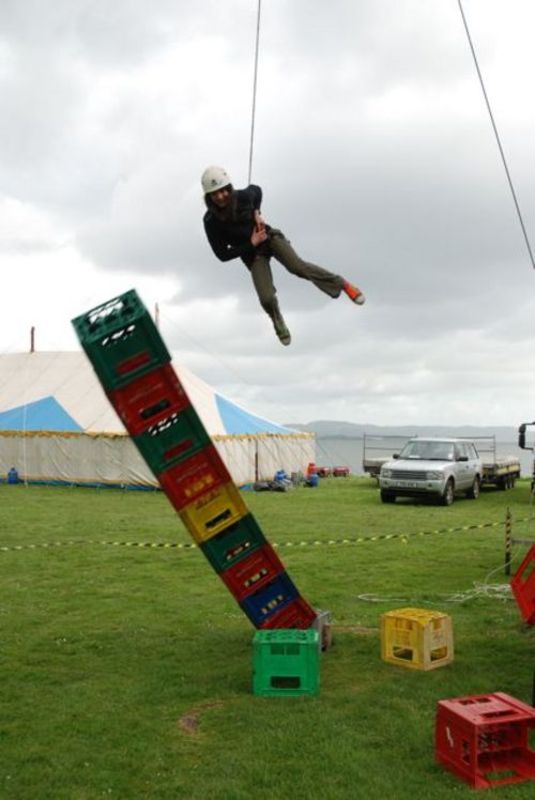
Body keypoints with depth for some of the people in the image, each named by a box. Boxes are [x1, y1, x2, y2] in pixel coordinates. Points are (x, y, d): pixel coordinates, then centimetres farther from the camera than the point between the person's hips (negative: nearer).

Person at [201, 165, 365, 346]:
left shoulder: (242, 196, -16)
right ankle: (280, 326, 18)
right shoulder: (211, 221, -21)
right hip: (251, 253, 0)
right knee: (267, 298, -16)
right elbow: (223, 255, -16)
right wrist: (251, 244, -19)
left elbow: (256, 190, 10)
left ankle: (342, 284, -12)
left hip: (269, 237, 1)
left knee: (297, 266, -26)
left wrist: (256, 213, -5)